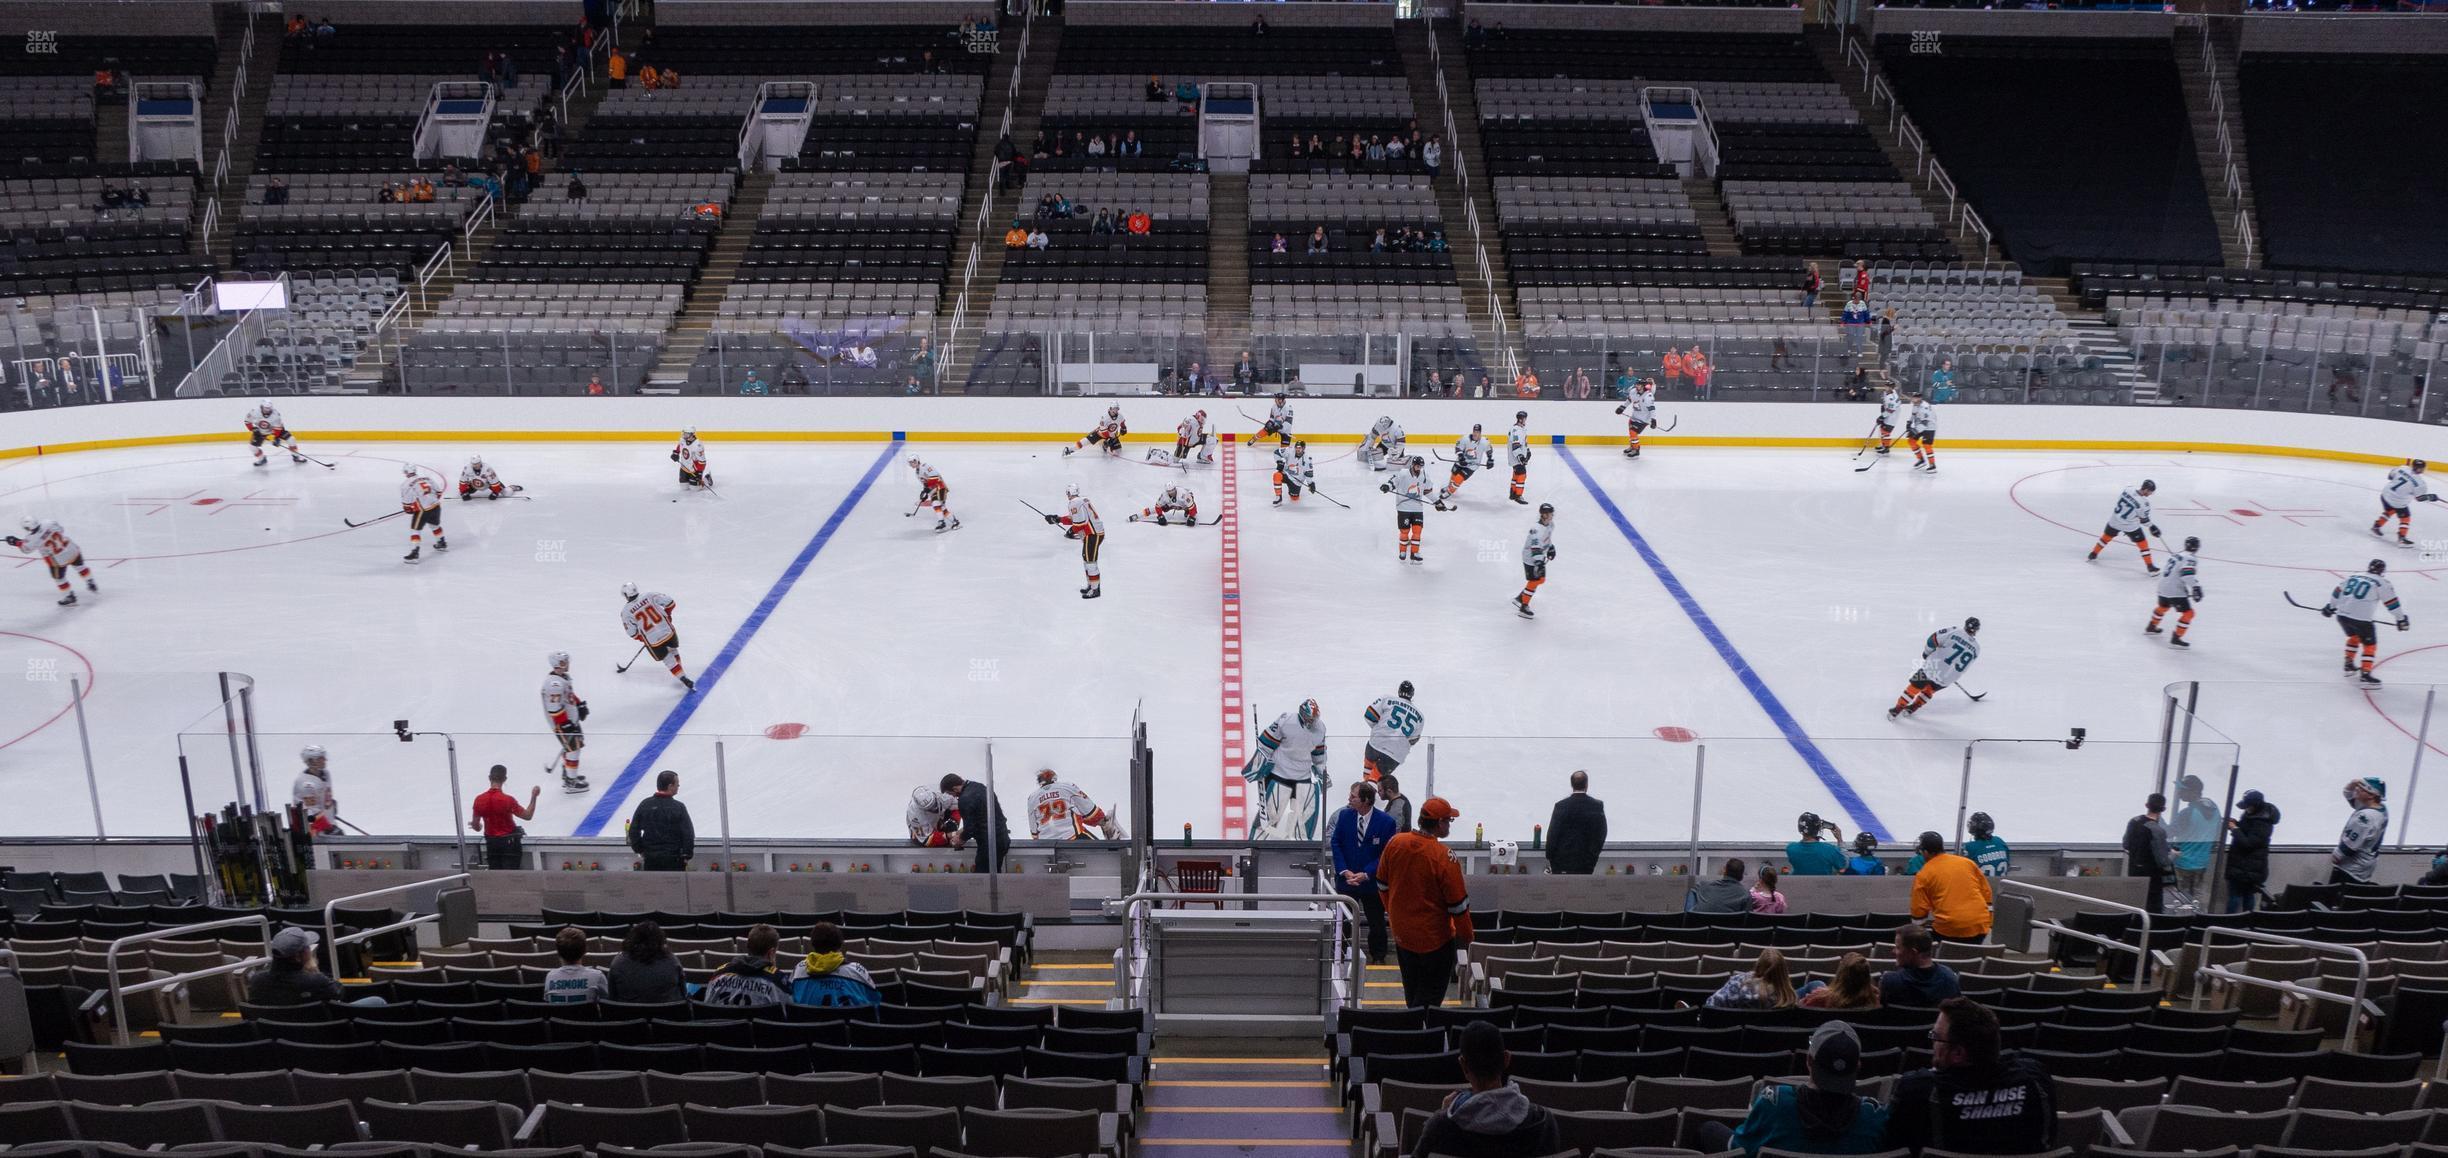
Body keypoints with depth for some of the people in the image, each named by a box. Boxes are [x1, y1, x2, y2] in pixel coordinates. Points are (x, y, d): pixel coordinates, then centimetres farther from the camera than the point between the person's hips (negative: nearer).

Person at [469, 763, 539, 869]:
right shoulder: (508, 800, -19)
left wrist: (478, 827, 26)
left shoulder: (479, 800, -7)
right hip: (509, 842, -4)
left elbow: (475, 826, 2)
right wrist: (533, 797, -6)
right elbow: (528, 815, -14)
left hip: (491, 842, 4)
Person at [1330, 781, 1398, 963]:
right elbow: (1335, 844, -1)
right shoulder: (1344, 815, -4)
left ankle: (1378, 958, 27)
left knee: (1377, 923, 11)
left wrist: (1366, 874, -17)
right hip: (1346, 880, 2)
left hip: (1372, 882, -2)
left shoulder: (1386, 822, -12)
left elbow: (1386, 854, -10)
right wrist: (1344, 871, -12)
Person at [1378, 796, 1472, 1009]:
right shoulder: (1444, 857, -23)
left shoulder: (1395, 843, -7)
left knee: (1412, 995, 22)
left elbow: (1382, 885, 6)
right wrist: (1466, 938, -2)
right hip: (1435, 939, -5)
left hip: (1402, 933, 6)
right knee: (1430, 998, 7)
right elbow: (1458, 905, -16)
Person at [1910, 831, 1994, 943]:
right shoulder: (1967, 862, 11)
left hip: (1949, 928, -4)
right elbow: (1986, 893, 16)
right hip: (1980, 925, 4)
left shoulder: (1923, 875, 0)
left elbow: (1919, 912, -2)